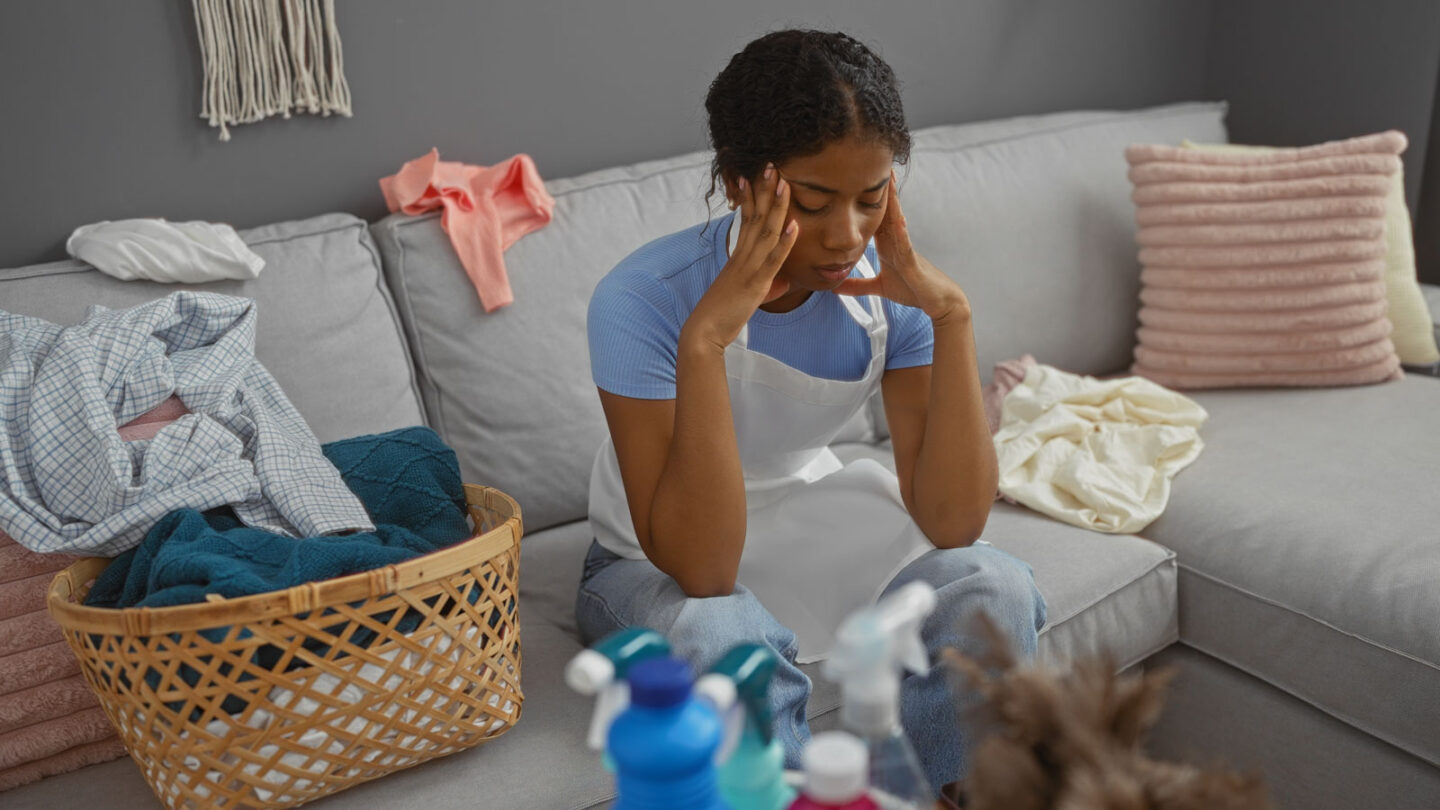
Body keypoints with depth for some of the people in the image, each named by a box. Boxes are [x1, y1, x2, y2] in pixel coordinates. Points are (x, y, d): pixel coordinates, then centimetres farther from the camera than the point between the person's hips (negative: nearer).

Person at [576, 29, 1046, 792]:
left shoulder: (887, 283, -15)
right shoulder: (643, 297, -27)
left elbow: (950, 525, -20)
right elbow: (699, 571, -33)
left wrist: (951, 315, -29)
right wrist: (705, 339, -42)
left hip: (811, 524, 4)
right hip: (657, 564, -3)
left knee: (993, 590, -21)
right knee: (722, 639, -37)